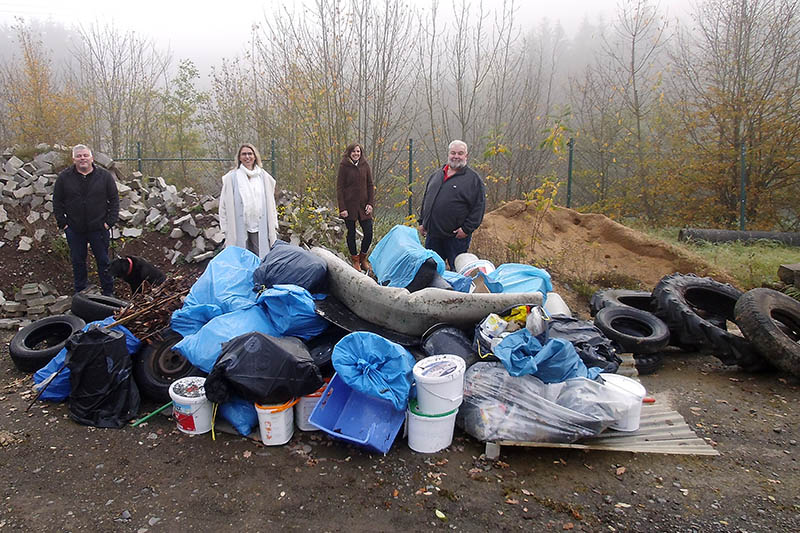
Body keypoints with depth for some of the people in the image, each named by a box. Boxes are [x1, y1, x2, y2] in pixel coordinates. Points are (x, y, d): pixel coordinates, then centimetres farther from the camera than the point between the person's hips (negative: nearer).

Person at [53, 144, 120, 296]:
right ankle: (80, 292, 26)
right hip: (74, 229, 1)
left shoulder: (104, 176, -2)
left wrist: (110, 221, -6)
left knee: (103, 261, 7)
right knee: (77, 262, 12)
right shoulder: (64, 177, 0)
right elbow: (57, 202, 6)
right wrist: (62, 223, -1)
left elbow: (114, 200, 1)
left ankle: (108, 292, 18)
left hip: (99, 228, -1)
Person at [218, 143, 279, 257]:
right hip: (239, 229, -1)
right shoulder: (231, 177, 3)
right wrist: (226, 229, 1)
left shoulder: (264, 176, 10)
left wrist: (274, 226, 9)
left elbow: (271, 203, 13)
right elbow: (224, 204, 5)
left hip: (260, 227, 2)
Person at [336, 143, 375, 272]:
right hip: (349, 206, -3)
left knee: (369, 233, -1)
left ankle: (363, 258, 22)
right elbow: (339, 188, -5)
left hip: (363, 206, 3)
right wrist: (342, 208, -11)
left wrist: (371, 203, -2)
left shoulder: (365, 165, 5)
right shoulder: (344, 166, -3)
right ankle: (355, 261, 21)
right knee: (351, 234, 6)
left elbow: (370, 185, 9)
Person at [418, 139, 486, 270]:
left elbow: (478, 207, -8)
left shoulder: (473, 178, -2)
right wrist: (422, 222, 16)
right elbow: (426, 200, 23)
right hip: (432, 234, 6)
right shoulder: (436, 175, 16)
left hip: (456, 236, -5)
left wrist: (467, 229, -15)